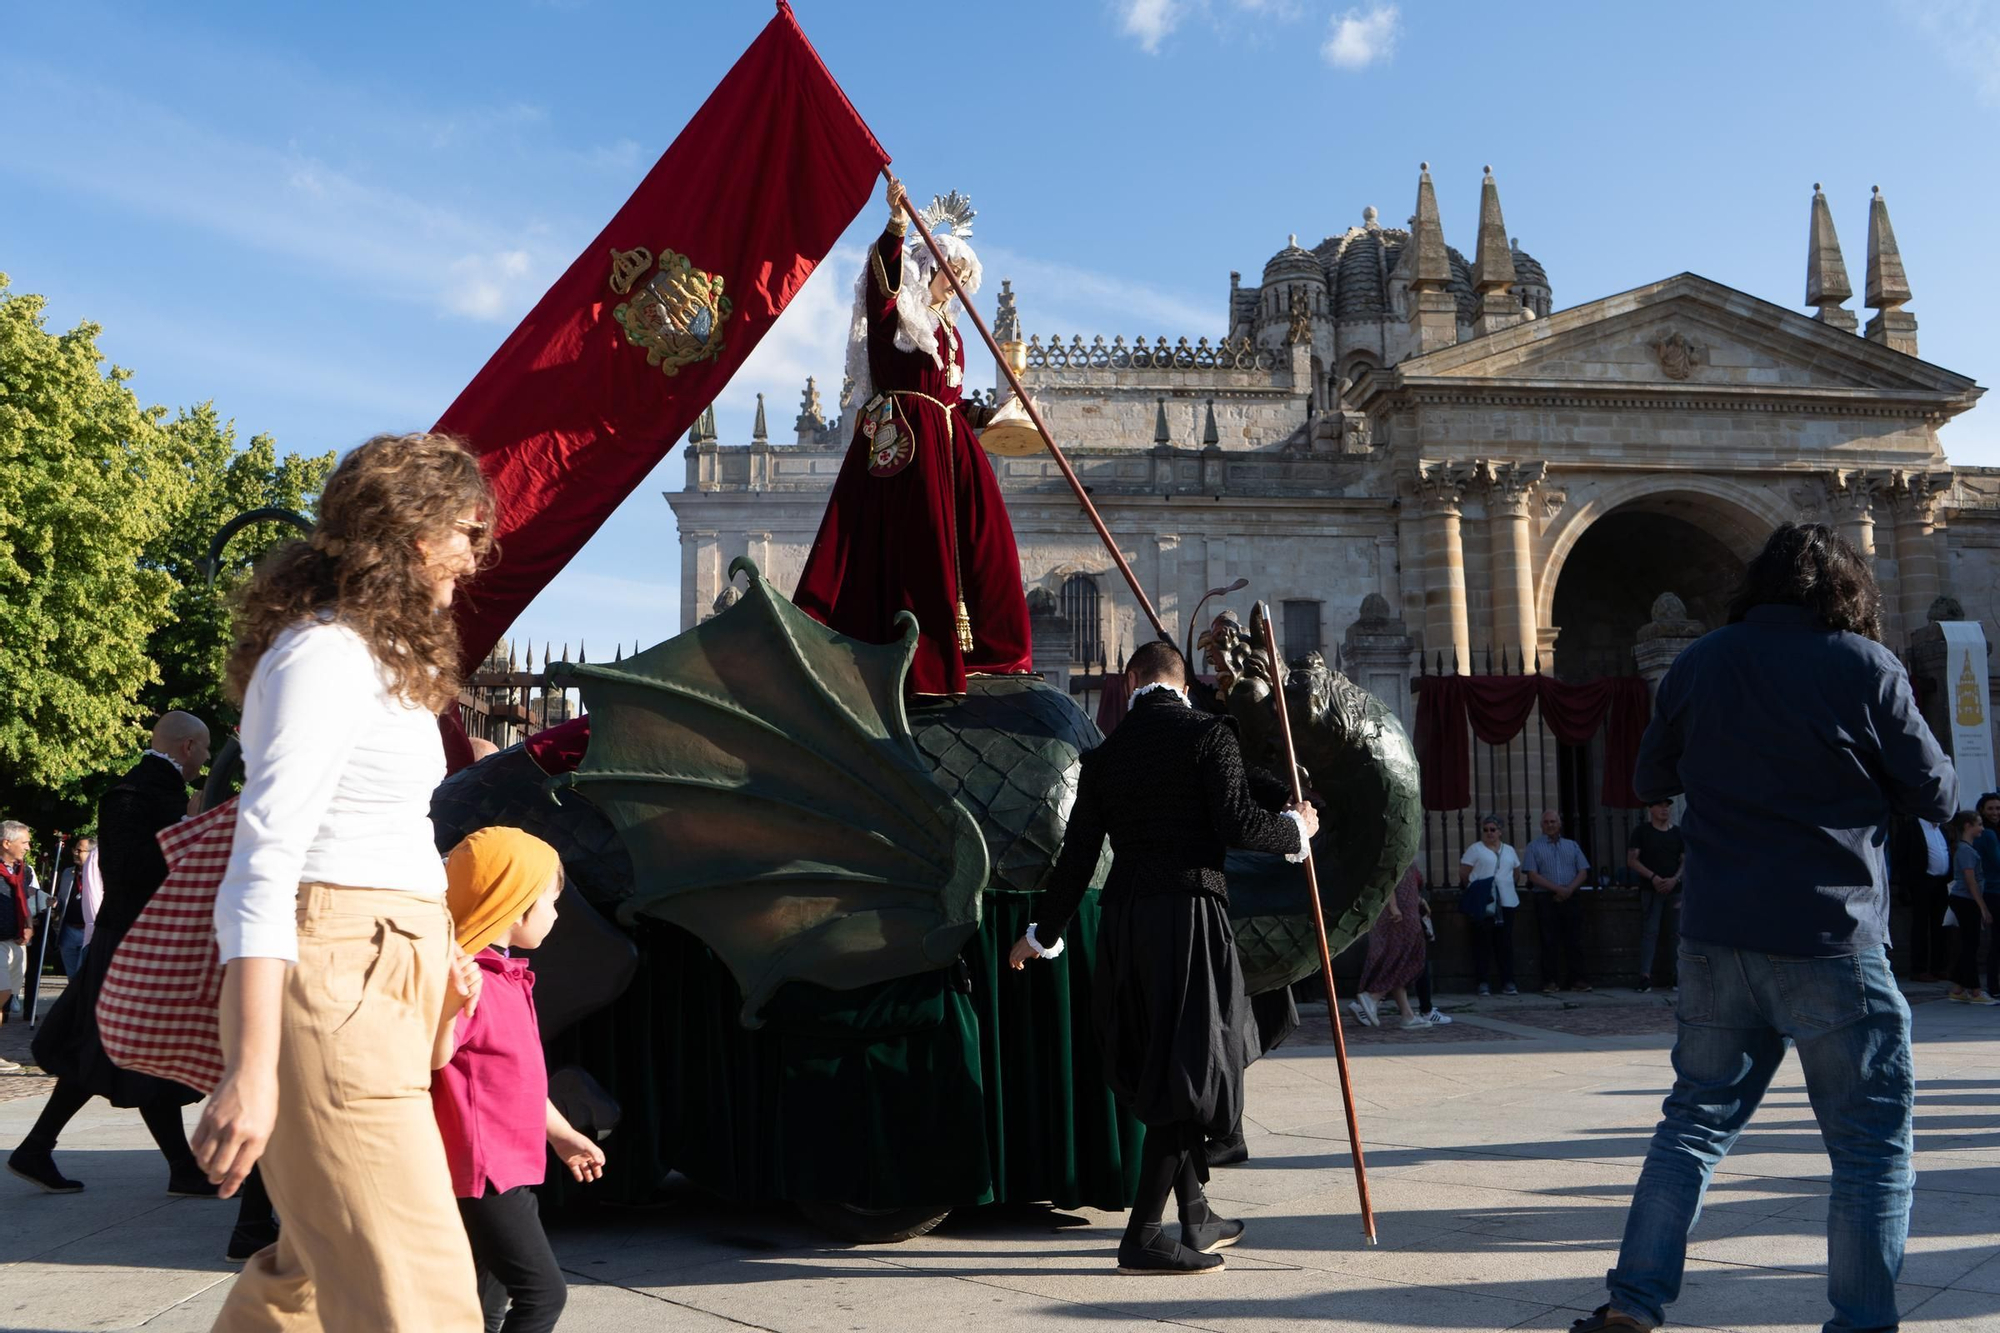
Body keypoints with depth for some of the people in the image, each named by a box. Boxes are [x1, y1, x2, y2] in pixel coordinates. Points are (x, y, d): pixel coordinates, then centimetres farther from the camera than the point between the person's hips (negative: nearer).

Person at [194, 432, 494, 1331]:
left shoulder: (379, 656, 20)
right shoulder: (326, 655, -13)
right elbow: (262, 867, -20)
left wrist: (435, 947, 20)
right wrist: (250, 1071, -26)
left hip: (383, 979, 11)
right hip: (331, 981, -11)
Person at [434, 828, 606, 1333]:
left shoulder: (507, 977, 16)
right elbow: (434, 1057, -29)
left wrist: (562, 1134, 30)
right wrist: (448, 1005, -46)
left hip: (512, 1168, 11)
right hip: (482, 1170, -11)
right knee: (543, 1292, -13)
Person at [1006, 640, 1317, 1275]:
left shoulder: (1107, 751, 10)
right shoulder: (1206, 732, -4)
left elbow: (1078, 852, 11)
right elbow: (1238, 823, -14)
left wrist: (1042, 932, 21)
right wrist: (1296, 828, 6)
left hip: (1123, 919, 6)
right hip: (1190, 913, -6)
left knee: (1161, 1067, 17)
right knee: (1189, 1070, 0)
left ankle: (1196, 1219, 28)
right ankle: (1143, 1236, -2)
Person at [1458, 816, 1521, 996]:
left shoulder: (1509, 851, 16)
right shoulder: (1475, 849, 2)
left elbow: (1516, 871, 23)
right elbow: (1464, 873, -1)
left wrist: (1503, 882, 13)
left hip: (1506, 902, 4)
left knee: (1505, 943, 3)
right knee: (1482, 942, -3)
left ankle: (1508, 982, 6)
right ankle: (1481, 982, 1)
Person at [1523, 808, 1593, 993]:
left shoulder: (1572, 845, 17)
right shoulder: (1534, 847, 7)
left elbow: (1583, 872, 9)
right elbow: (1532, 875, -3)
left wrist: (1569, 889, -8)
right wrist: (1557, 889, -13)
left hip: (1571, 898, 2)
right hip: (1546, 899, -2)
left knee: (1574, 942, 1)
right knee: (1549, 943, -3)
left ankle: (1577, 980, 5)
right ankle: (1549, 982, -1)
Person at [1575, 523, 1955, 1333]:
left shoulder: (1699, 664, 5)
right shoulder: (1865, 666, -7)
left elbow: (1649, 782, 16)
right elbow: (1937, 794, 1)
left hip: (1715, 936, 5)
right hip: (1829, 940, -4)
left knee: (1695, 1119, 15)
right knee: (1873, 1144, 6)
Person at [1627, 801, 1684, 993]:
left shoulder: (1678, 833, 12)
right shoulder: (1642, 832, 3)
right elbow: (1632, 860, -3)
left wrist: (1675, 879, -9)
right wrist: (1653, 877, -14)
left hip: (1675, 889, 3)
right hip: (1650, 889, -3)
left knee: (1676, 932, 3)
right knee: (1650, 930, -9)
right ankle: (1645, 975, -12)